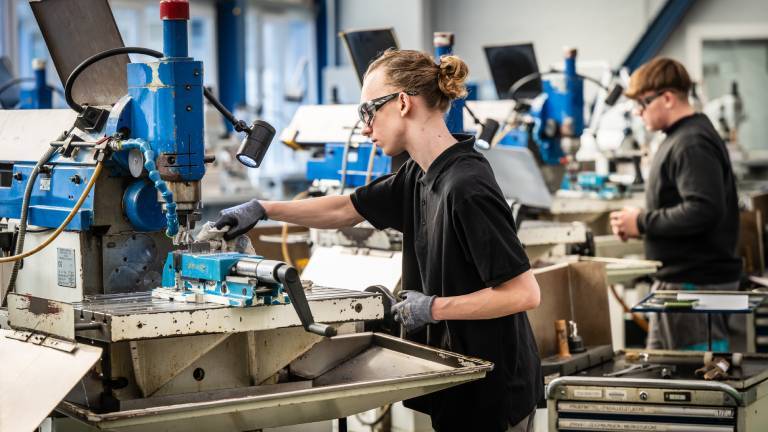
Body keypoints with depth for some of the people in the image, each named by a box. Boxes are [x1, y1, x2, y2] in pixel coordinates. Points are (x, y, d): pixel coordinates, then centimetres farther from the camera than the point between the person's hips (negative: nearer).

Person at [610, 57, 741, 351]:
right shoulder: (678, 138, 16)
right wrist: (640, 223, 7)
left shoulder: (692, 145, -17)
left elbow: (703, 211, -28)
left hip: (696, 283, -11)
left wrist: (643, 223, -18)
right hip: (678, 278, 11)